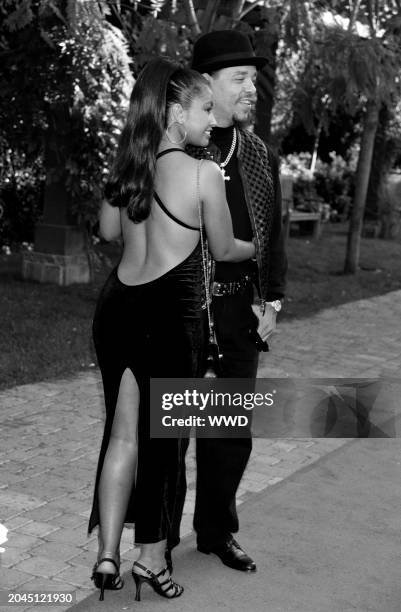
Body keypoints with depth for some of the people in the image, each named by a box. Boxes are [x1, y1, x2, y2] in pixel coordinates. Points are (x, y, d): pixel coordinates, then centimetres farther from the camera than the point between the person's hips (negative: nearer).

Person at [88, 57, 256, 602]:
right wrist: (259, 246, 21)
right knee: (164, 436, 9)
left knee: (123, 432, 13)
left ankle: (108, 554, 14)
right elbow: (224, 250, 0)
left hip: (117, 306, 6)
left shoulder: (127, 167, 6)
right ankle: (153, 558, 23)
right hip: (170, 314, -5)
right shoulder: (203, 173, -11)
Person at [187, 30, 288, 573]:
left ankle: (217, 532, 29)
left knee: (232, 429, 12)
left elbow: (273, 232, 15)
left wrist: (273, 301, 7)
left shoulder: (260, 155, 10)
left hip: (239, 310, 5)